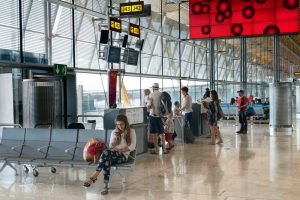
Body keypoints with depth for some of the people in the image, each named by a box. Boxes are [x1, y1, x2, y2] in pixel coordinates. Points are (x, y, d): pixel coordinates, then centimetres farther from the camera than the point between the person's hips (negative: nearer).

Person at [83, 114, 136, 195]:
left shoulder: (131, 131, 6)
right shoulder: (114, 132, 16)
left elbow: (132, 147, -2)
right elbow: (111, 147, 12)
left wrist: (120, 149, -11)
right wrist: (113, 142, -10)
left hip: (124, 155, -3)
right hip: (113, 155, 3)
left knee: (106, 152, -34)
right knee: (107, 159, -37)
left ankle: (94, 177, -35)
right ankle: (106, 186, -40)